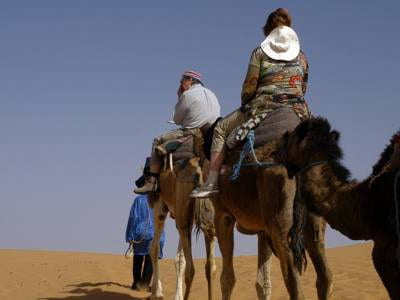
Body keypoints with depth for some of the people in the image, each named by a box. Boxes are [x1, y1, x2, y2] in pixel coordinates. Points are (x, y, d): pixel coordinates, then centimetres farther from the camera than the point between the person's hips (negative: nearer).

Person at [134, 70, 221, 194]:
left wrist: (180, 97, 12)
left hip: (191, 134, -8)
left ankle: (152, 181, -6)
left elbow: (177, 120, 2)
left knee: (157, 142, 2)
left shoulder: (188, 94, -4)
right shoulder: (211, 94, 18)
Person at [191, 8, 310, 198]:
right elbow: (303, 87, 15)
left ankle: (212, 181, -2)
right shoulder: (301, 56, 13)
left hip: (264, 107, -3)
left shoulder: (260, 52, 2)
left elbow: (250, 85, 1)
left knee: (221, 129, 10)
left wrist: (246, 104, 19)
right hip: (297, 109, 3)